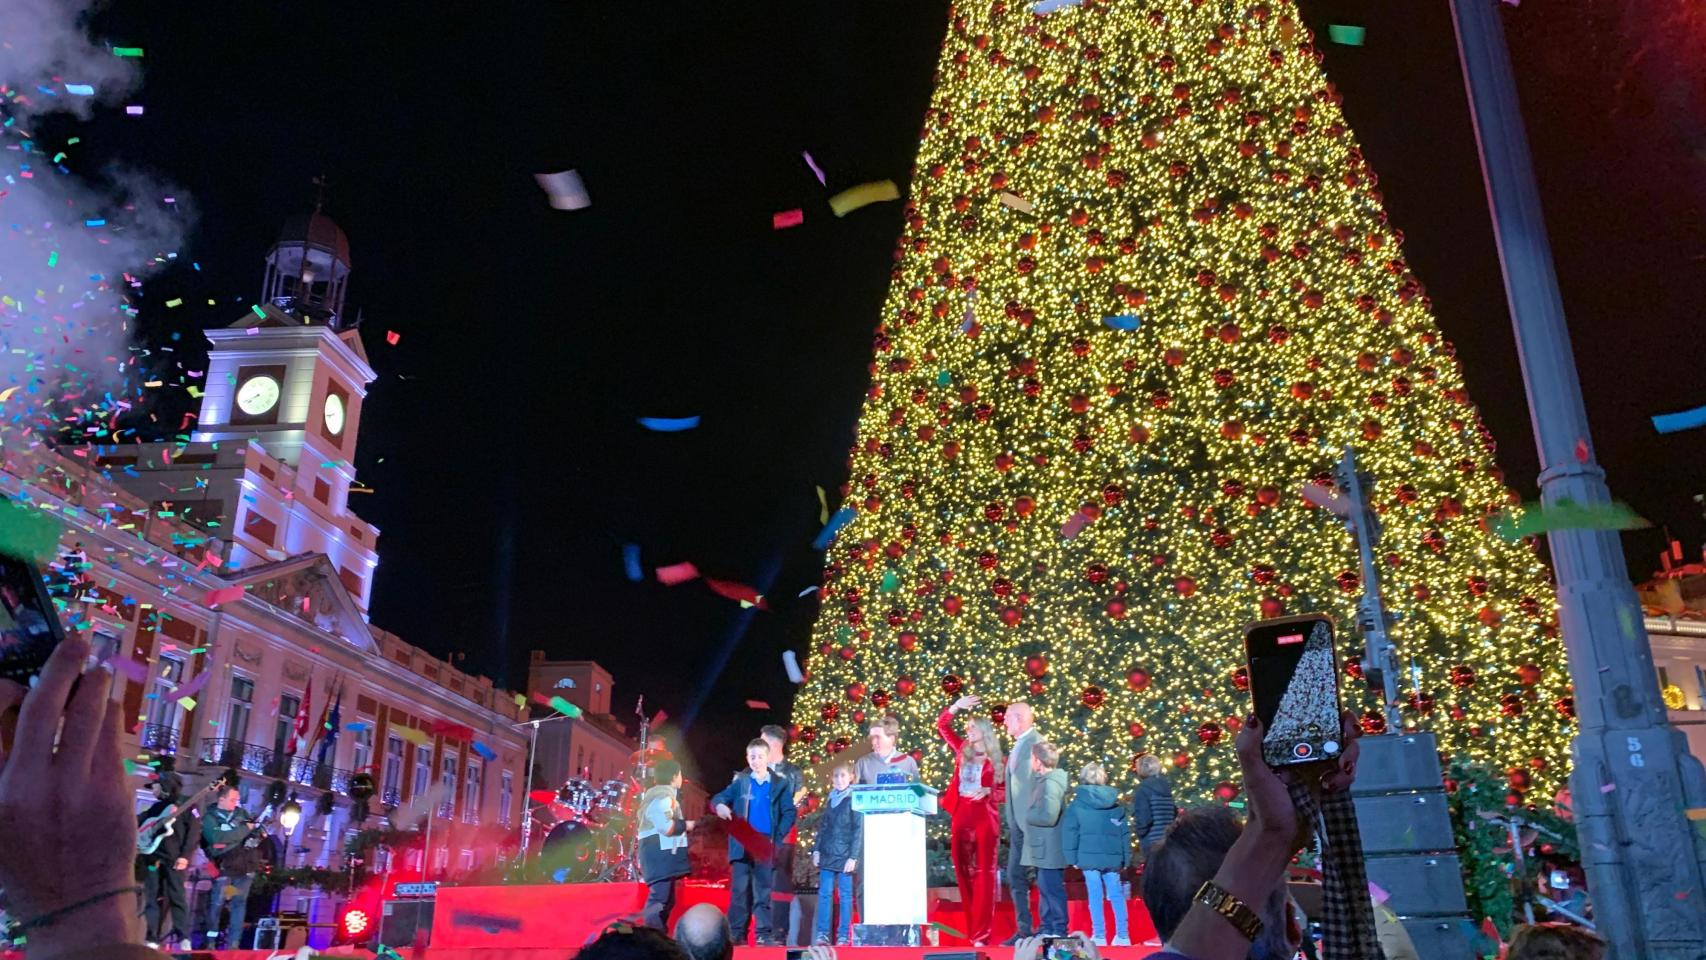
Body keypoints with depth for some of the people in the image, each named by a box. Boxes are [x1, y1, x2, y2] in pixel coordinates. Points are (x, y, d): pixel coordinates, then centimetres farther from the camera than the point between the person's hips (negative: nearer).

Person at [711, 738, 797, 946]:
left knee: (764, 892, 3)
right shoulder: (740, 782, 7)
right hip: (742, 847, 0)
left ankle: (764, 934, 6)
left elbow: (789, 813, 3)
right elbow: (719, 798, 1)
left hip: (766, 847, 0)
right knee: (740, 892, 0)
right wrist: (720, 805, -23)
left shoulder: (779, 784, 6)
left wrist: (778, 837, -9)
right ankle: (736, 934, 4)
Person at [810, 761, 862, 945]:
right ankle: (822, 933, 7)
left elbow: (858, 830, -8)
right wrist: (816, 850, 8)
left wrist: (853, 857, -13)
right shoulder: (830, 800, 12)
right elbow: (822, 827, 16)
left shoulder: (854, 800, -4)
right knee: (824, 893, 3)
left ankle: (844, 935, 6)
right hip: (827, 854, 5)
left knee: (845, 895, 1)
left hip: (844, 856, -5)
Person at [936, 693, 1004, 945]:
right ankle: (971, 930, 13)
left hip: (985, 818, -5)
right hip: (961, 817, 5)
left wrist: (987, 791, -18)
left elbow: (1006, 791, -1)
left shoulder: (995, 760, -1)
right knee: (964, 873, 6)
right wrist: (956, 706, -1)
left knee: (984, 874, -4)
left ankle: (981, 933, -5)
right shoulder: (962, 751, 10)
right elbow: (942, 726, 11)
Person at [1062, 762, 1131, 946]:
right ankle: (1122, 935, 13)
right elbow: (1125, 832, 12)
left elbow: (1069, 831, -3)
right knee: (1116, 894, 11)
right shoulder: (1116, 803, 10)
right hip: (1112, 857, 3)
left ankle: (1099, 935, 3)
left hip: (1089, 856, -3)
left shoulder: (1078, 803, 0)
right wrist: (1126, 858, 15)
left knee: (1095, 896, 1)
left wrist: (1072, 857, 1)